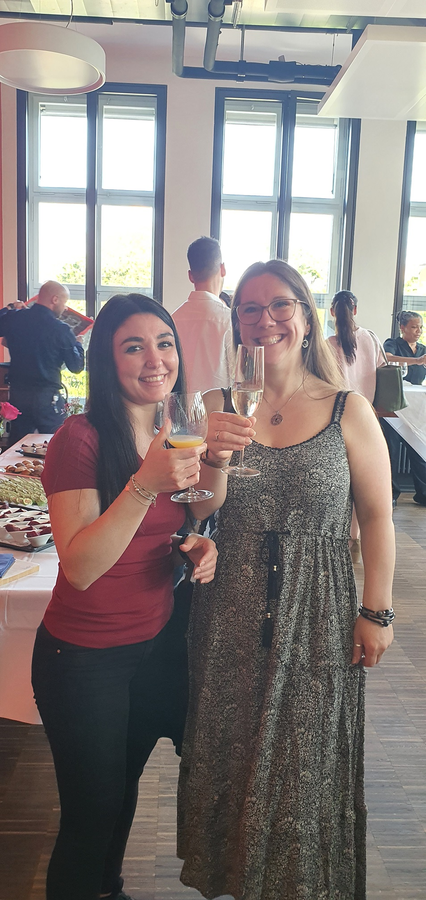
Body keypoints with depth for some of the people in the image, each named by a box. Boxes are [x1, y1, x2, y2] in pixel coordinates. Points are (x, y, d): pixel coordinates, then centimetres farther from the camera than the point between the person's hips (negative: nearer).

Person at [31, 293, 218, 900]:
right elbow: (81, 567, -24)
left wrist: (192, 547, -6)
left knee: (125, 787, 24)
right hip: (84, 658, -6)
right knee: (93, 812, 12)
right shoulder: (81, 439, -19)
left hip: (157, 643, 7)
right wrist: (146, 484, -35)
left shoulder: (173, 437, 3)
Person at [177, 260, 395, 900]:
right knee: (231, 747, 19)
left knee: (305, 754, 15)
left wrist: (375, 613, -5)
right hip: (230, 613, 3)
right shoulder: (220, 405, -3)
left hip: (317, 616, -2)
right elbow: (200, 511, -7)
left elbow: (377, 519, -4)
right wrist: (216, 457, -26)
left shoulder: (349, 412, -9)